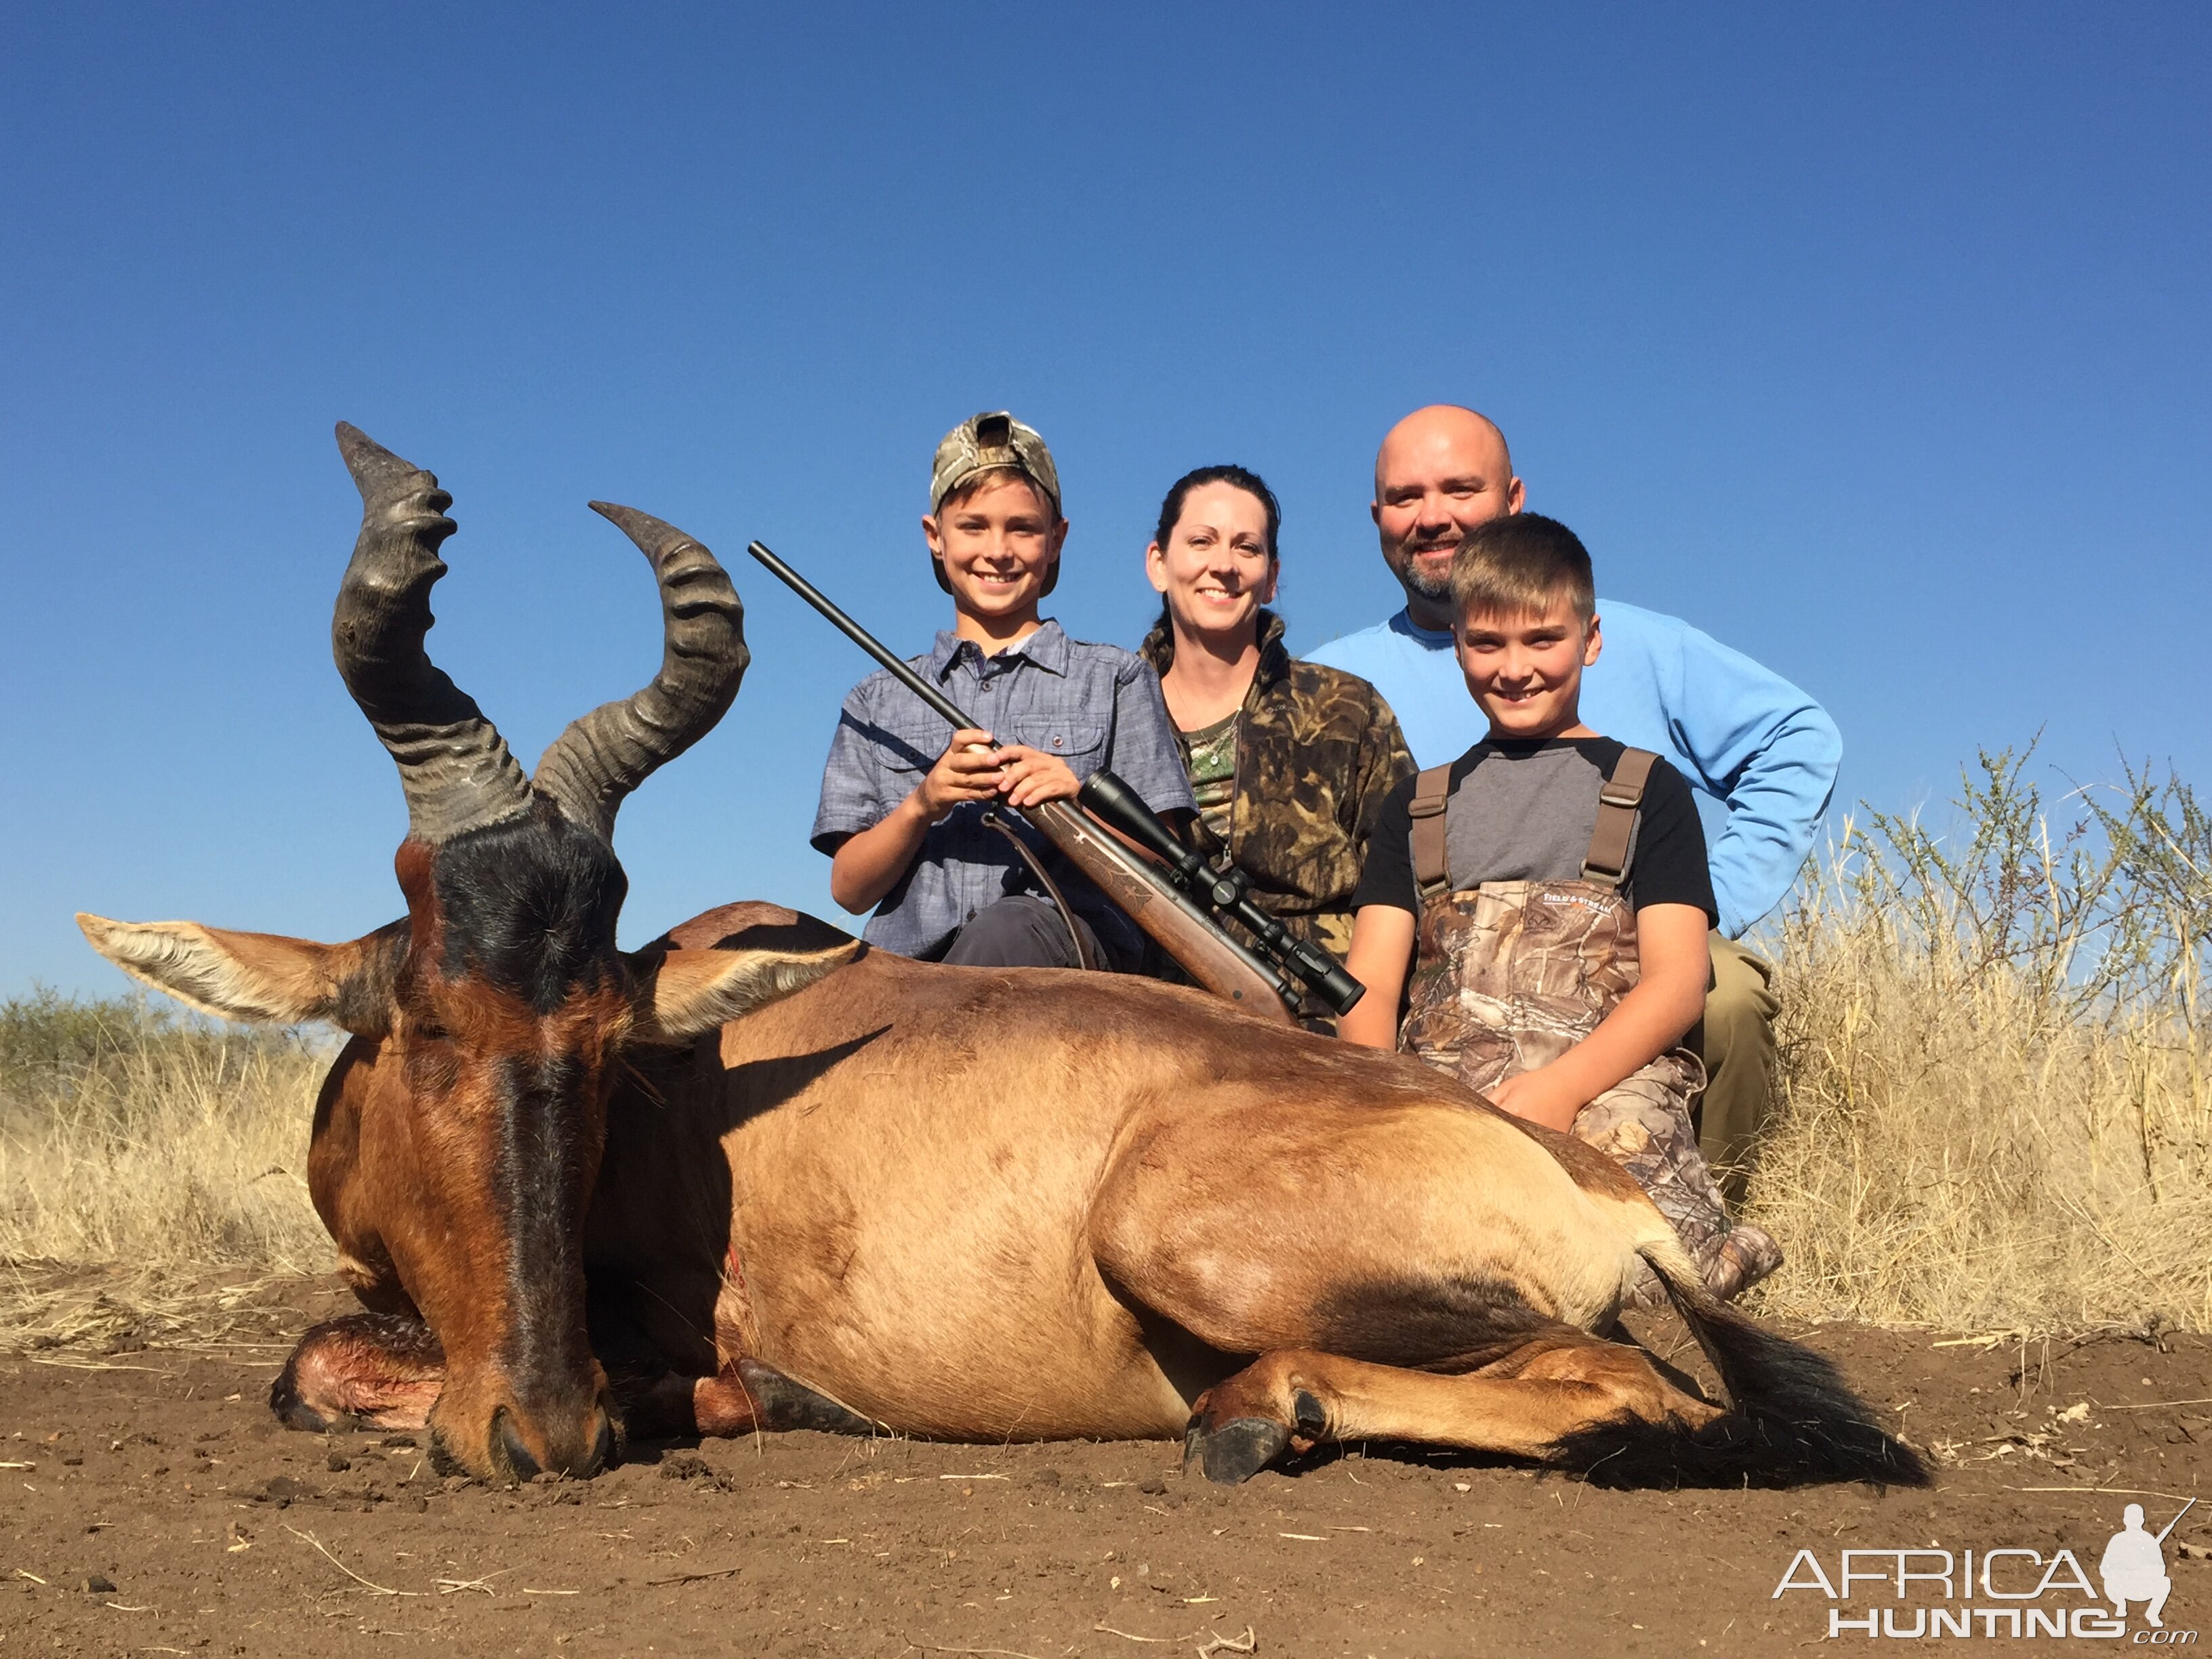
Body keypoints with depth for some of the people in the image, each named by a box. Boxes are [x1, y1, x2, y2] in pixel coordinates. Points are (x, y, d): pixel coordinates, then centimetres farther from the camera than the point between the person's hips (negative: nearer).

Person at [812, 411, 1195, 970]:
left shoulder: (1114, 679, 18)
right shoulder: (879, 701, 21)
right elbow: (850, 890, 12)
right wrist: (922, 805, -6)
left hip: (1070, 955, -1)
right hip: (911, 959, 2)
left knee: (1007, 929, -38)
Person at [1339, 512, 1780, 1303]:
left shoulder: (1646, 789, 16)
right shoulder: (1417, 805, 25)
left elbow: (1678, 981, 3)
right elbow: (1370, 985, 13)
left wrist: (1564, 1085, -16)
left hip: (1607, 1083, -2)